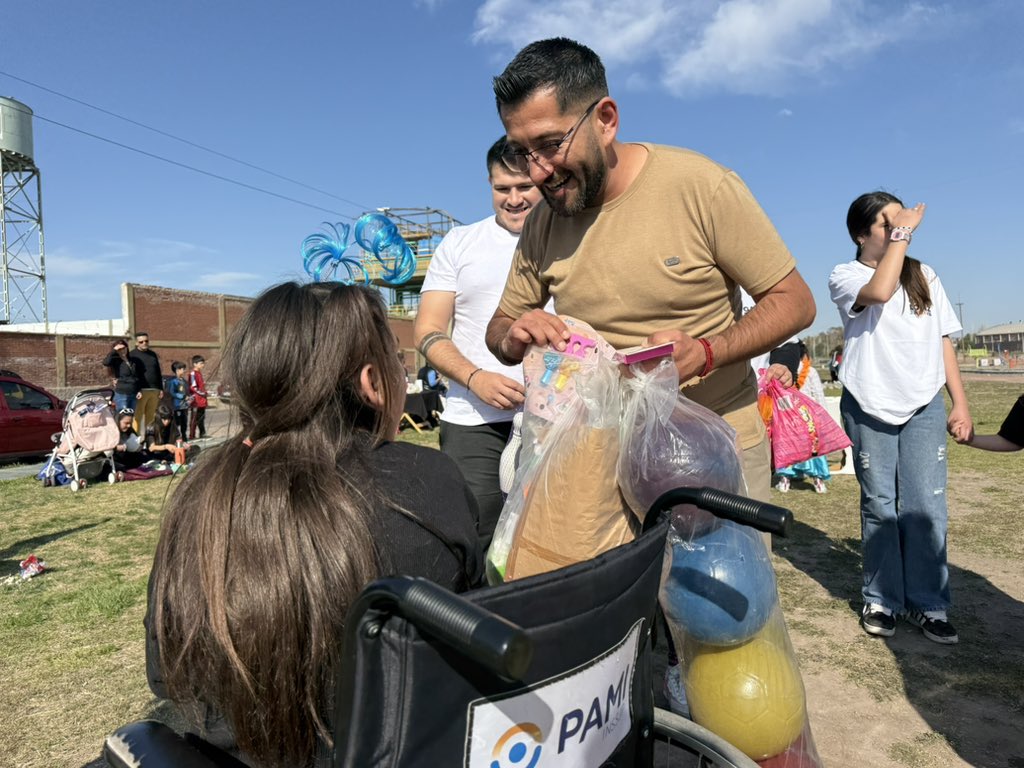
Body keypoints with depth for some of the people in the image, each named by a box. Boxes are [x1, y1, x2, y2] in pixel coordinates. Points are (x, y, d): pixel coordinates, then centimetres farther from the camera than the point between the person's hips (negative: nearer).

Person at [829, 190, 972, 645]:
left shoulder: (924, 277, 13)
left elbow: (943, 342, 13)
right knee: (879, 505, 4)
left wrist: (960, 403, 7)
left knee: (925, 506, 0)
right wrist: (901, 234, -12)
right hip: (869, 407, -3)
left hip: (925, 406, 3)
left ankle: (928, 603, 12)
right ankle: (881, 600, 15)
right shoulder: (845, 276, 1)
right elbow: (879, 291, -23)